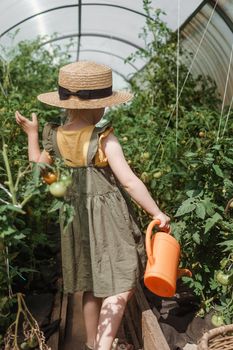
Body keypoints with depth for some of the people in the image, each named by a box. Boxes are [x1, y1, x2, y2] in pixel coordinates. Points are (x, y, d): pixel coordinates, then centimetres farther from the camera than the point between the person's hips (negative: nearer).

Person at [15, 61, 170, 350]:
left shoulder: (54, 137, 0)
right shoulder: (104, 139, -16)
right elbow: (130, 182, -17)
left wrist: (32, 134, 18)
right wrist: (157, 213, -8)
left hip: (76, 219, 7)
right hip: (108, 219, -7)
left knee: (92, 285, 19)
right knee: (121, 286, 2)